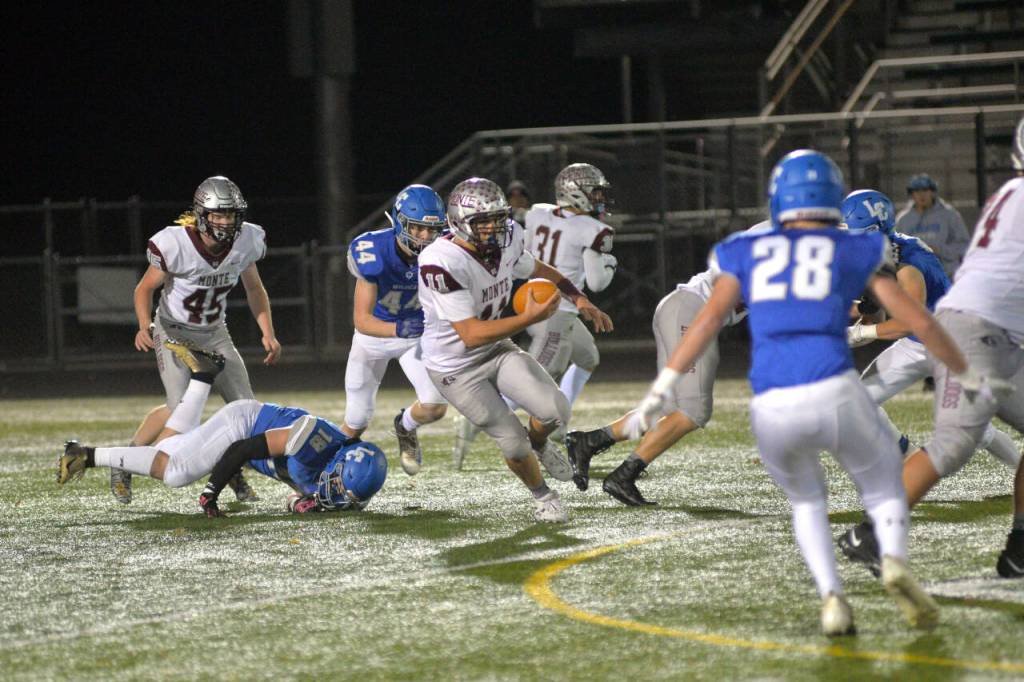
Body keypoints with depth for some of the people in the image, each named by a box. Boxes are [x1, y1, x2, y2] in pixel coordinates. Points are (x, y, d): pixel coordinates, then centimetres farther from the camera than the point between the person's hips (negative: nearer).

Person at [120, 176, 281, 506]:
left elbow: (254, 289, 6)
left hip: (215, 333, 5)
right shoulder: (175, 244, -26)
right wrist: (144, 326, -28)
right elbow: (145, 288, -12)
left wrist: (268, 333, -4)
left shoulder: (246, 242, -12)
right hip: (174, 331, -5)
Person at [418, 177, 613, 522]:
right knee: (514, 443, -4)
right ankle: (542, 496, 27)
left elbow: (538, 270, 14)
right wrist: (528, 318, -42)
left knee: (555, 411, -11)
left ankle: (538, 442, 25)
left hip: (497, 350, 6)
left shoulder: (508, 239, -11)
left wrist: (580, 299, 3)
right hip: (455, 369, -6)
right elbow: (471, 336, -35)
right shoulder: (442, 263, -33)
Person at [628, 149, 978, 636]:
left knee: (806, 501, 29)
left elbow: (708, 320, 4)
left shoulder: (747, 253, 18)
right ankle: (894, 561, -9)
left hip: (772, 412, 1)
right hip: (836, 394, -1)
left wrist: (660, 391, 0)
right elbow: (920, 322, 14)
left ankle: (832, 596, 5)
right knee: (883, 489, 23)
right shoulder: (855, 252, 15)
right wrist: (969, 378, 26)